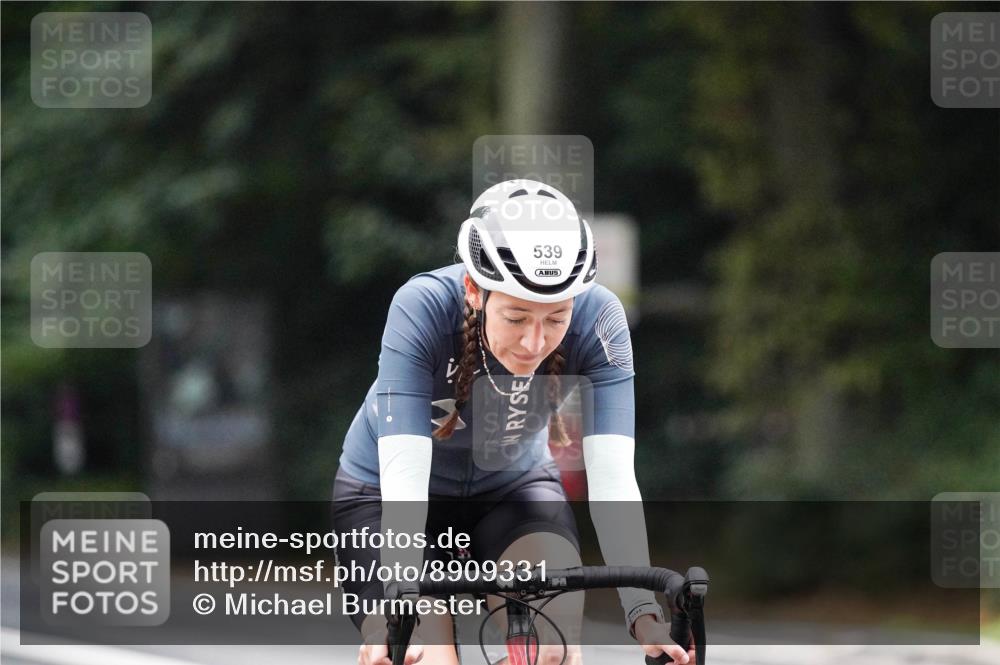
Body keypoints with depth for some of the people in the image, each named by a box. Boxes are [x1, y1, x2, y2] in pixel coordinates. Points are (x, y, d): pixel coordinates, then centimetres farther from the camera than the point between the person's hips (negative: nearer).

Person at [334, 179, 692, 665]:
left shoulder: (597, 319, -27)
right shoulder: (424, 308, -33)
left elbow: (613, 479, -32)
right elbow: (403, 476, -40)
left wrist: (644, 615, -45)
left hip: (513, 485, 2)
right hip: (383, 495, -2)